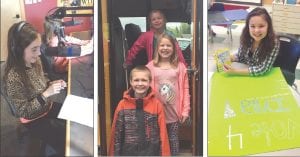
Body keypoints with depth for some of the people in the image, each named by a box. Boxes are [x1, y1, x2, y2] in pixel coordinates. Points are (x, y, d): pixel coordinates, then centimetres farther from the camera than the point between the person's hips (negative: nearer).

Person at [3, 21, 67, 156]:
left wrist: (52, 84, -11)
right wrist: (46, 94, -32)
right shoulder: (13, 77, -32)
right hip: (35, 121, -7)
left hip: (48, 108, 7)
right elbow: (23, 111, -26)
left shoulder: (35, 61, -11)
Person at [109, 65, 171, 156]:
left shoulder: (156, 104, -6)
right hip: (128, 152, 1)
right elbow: (116, 133, 1)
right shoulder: (122, 105, -3)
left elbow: (162, 133, -5)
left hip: (151, 153, -1)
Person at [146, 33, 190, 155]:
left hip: (174, 112, 0)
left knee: (173, 139, 12)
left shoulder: (180, 66, -1)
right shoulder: (151, 66, -3)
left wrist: (185, 110, -4)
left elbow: (185, 90, -1)